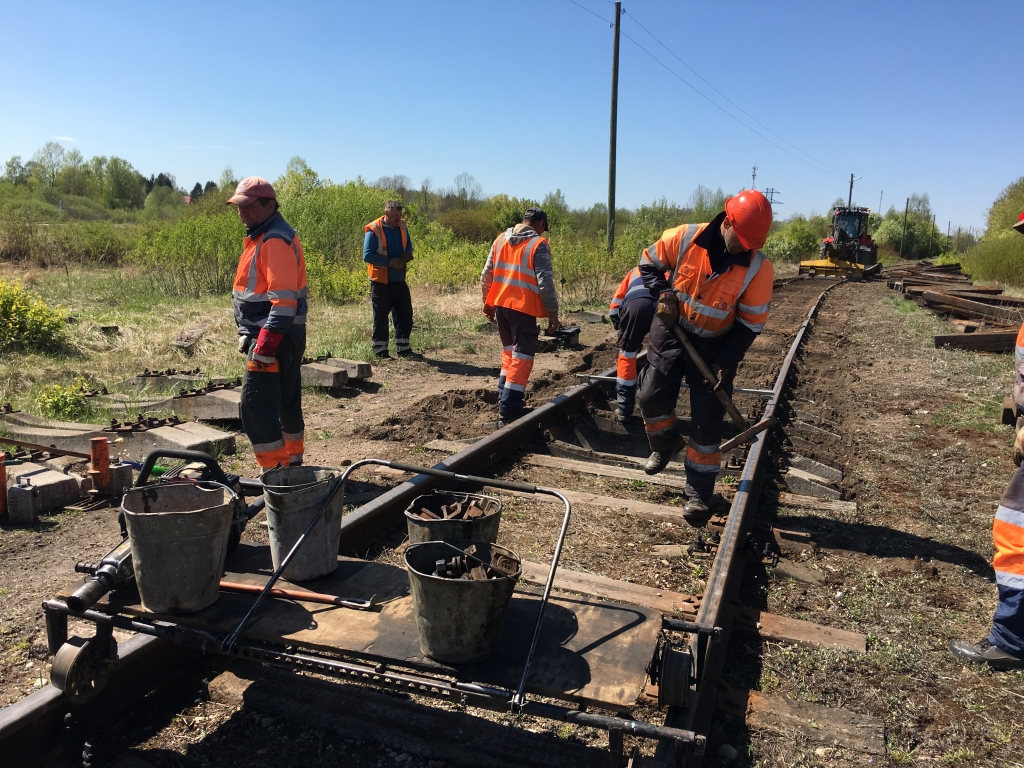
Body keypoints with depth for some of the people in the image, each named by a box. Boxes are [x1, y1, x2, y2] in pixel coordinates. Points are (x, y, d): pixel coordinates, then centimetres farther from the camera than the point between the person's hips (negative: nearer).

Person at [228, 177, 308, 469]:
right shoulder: (262, 237, 16)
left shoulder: (275, 241, -17)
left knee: (255, 406, -9)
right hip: (285, 336, 11)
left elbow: (284, 301, -25)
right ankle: (293, 463, 30)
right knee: (287, 401, 17)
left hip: (273, 338, -11)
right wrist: (252, 336, 22)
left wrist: (264, 345, -26)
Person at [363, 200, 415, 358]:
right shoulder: (374, 230, -13)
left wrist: (407, 254, -2)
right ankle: (380, 351, 12)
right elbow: (367, 255, -18)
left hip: (399, 280, 6)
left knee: (405, 314, 8)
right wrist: (390, 262, -22)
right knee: (381, 316, 2)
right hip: (381, 281, -6)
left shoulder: (402, 226, 6)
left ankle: (403, 349, 18)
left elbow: (408, 245, 21)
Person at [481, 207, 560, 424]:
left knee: (509, 351, 22)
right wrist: (553, 313, -7)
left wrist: (488, 302, 22)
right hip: (523, 308, -7)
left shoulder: (501, 239, 10)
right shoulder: (539, 244, -8)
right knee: (522, 358, -1)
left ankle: (504, 400, 26)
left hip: (500, 304, 7)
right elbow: (545, 283, -13)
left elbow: (487, 274, 13)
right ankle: (509, 410, -2)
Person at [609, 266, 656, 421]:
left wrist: (620, 328, 29)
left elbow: (616, 302, 28)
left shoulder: (634, 272, 41)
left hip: (634, 304, -1)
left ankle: (623, 409, 13)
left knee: (627, 355, 12)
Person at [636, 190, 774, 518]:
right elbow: (649, 263, -1)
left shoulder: (759, 269, -20)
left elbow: (750, 325, -13)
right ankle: (665, 443, 36)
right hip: (671, 332, 2)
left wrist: (724, 363, -17)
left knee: (707, 420, 0)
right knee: (652, 397, 3)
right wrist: (663, 293, -17)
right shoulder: (683, 239, -18)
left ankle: (699, 491, 14)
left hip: (716, 346, -1)